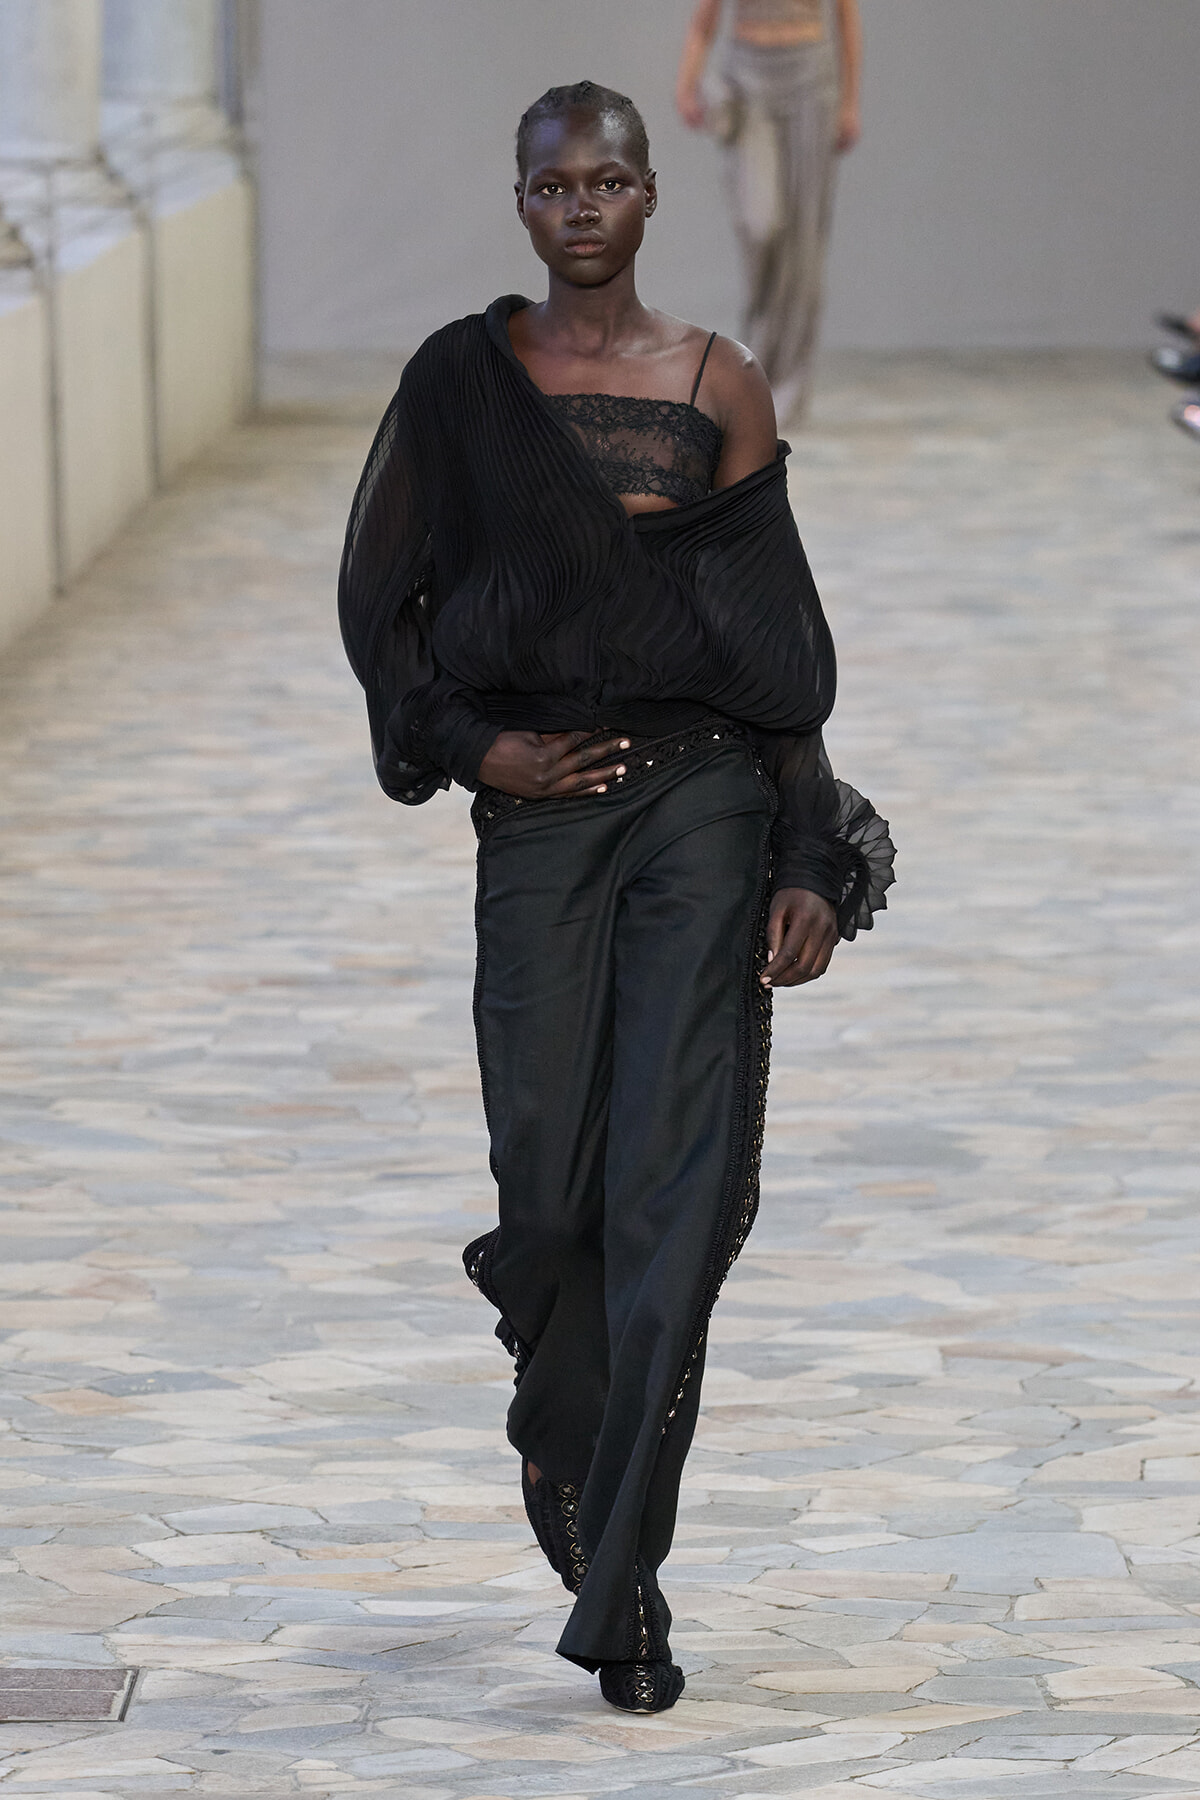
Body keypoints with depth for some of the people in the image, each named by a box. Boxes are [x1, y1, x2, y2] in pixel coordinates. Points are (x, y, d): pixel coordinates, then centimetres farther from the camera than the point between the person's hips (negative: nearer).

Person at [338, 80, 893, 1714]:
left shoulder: (718, 387, 4)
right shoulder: (460, 380, 5)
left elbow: (783, 641, 4)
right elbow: (376, 597, 10)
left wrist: (810, 864, -1)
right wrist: (466, 744, -5)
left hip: (705, 798, -1)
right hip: (540, 803, 1)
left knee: (676, 1187, -9)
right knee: (551, 1179, 1)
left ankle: (621, 1584, -8)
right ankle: (565, 1446, 33)